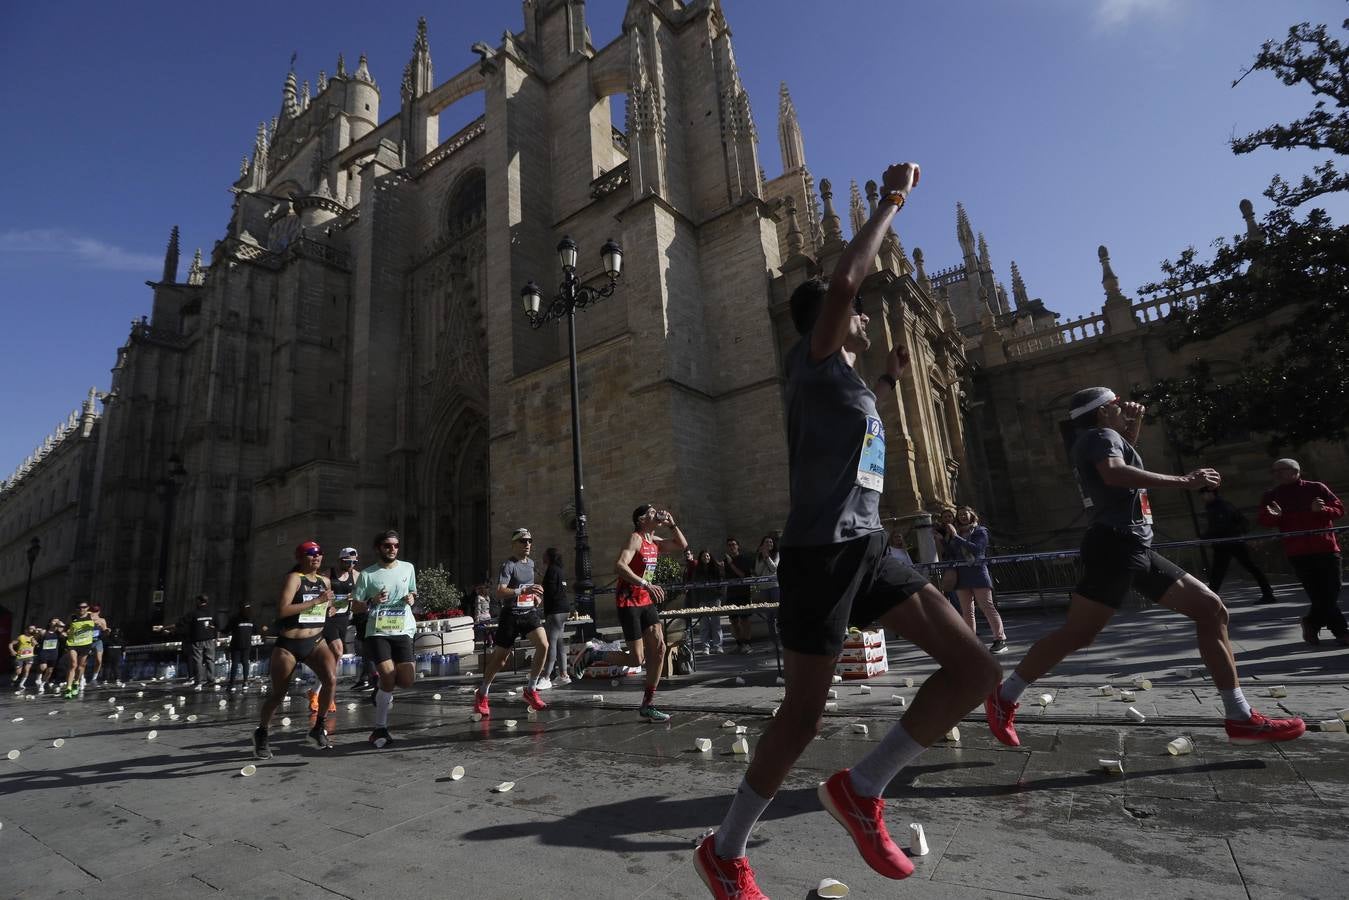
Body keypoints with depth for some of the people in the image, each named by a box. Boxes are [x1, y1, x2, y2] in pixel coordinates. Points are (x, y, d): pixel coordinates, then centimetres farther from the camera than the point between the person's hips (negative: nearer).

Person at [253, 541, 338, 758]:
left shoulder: (325, 581, 7)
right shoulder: (294, 578, -11)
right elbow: (282, 610, -24)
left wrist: (330, 605, 5)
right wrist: (316, 601, -25)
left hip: (316, 642, 4)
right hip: (288, 645, -4)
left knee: (331, 679, -18)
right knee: (278, 693, 9)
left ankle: (319, 727, 2)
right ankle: (261, 734, 36)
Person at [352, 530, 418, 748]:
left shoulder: (408, 568, 9)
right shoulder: (367, 574, 0)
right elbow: (354, 605, 4)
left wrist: (411, 598, 1)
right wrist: (372, 602, -15)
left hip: (402, 631, 3)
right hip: (377, 632, -3)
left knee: (407, 681, -7)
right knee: (389, 677, -15)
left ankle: (381, 688, 29)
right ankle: (380, 729, 5)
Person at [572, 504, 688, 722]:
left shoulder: (654, 541, 11)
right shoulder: (635, 539, -14)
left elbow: (682, 546, 22)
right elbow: (619, 566, -29)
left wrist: (672, 525, 8)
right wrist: (646, 584, -35)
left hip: (646, 601, 8)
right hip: (628, 602, -8)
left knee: (659, 649, 2)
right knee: (636, 659, -8)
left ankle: (648, 705, 11)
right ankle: (591, 655, 11)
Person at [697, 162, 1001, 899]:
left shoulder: (843, 377, 20)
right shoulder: (813, 360, -5)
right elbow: (844, 280, -23)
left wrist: (889, 376, 32)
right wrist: (893, 197, -8)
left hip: (867, 550, 9)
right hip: (820, 553, -9)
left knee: (976, 666, -1)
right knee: (803, 713, 0)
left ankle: (861, 788, 10)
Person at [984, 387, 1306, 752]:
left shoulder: (1103, 440, 23)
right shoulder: (1100, 435, -6)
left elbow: (1125, 463, 45)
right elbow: (1114, 473, -27)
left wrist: (1134, 426, 27)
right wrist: (1183, 480, -24)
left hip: (1136, 549, 10)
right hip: (1115, 545, -10)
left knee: (1211, 609, 9)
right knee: (1077, 634, -13)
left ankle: (1240, 719, 11)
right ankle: (1003, 697, -6)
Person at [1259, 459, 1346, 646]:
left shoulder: (1317, 488, 5)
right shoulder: (1271, 496, 5)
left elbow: (1339, 509, 3)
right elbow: (1265, 522, -2)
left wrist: (1322, 510, -18)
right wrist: (1272, 516, -25)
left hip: (1326, 548, 1)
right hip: (1297, 552, -1)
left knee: (1330, 593, 3)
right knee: (1320, 595, -2)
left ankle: (1312, 623, 21)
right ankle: (1341, 632, 11)